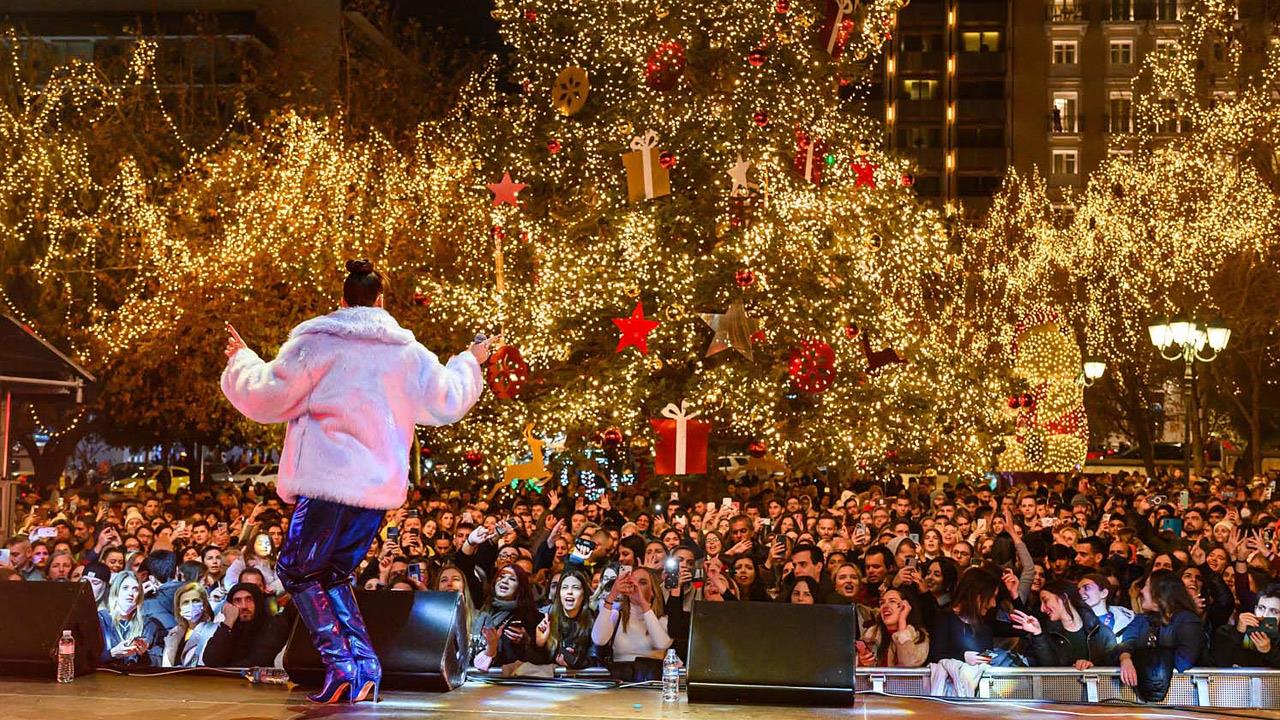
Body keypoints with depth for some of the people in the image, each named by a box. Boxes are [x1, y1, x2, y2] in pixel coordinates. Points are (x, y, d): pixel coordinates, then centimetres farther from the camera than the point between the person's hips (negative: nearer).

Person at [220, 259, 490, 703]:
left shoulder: (317, 341, -4)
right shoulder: (408, 352, 10)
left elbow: (267, 398, -1)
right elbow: (446, 403, 21)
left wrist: (241, 361, 18)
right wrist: (469, 364, 40)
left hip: (330, 481, -6)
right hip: (382, 487, 6)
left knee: (297, 571, 4)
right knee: (331, 573, 19)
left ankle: (345, 662, -10)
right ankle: (361, 665, 7)